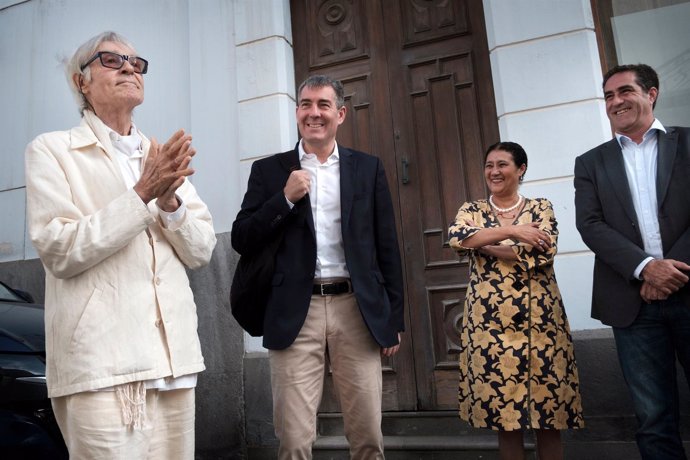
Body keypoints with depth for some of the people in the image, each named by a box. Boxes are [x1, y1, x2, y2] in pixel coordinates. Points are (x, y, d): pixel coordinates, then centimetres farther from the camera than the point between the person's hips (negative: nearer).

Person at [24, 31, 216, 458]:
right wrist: (143, 194, -15)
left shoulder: (165, 156, 14)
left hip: (173, 355, 5)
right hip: (100, 361, -4)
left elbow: (202, 250, 8)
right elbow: (60, 250, -9)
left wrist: (169, 201, -10)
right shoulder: (51, 149, 2)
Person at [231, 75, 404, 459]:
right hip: (297, 313, 0)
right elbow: (242, 240, 3)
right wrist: (286, 198, -9)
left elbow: (387, 247, 9)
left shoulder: (368, 168, 10)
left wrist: (394, 318, 6)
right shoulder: (270, 170, 9)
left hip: (357, 310, 1)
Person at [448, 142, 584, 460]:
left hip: (539, 320, 0)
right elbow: (456, 237, -14)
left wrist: (483, 244, -9)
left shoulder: (541, 208, 7)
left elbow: (542, 254, -11)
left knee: (548, 411, 6)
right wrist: (512, 232, -18)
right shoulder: (472, 210, 9)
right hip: (489, 321, 1)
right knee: (503, 411, 7)